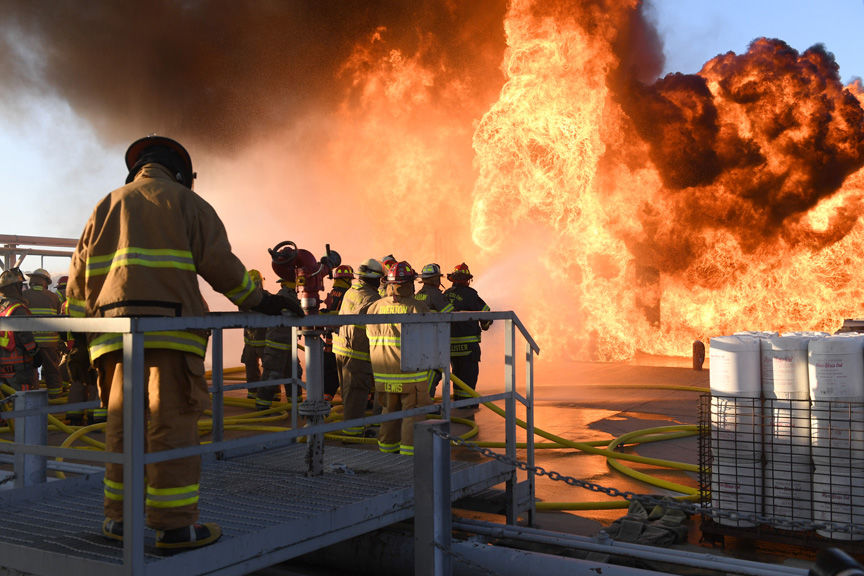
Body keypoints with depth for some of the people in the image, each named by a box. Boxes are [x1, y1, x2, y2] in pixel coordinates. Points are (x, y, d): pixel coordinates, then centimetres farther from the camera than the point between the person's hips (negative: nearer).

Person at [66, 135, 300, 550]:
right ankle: (174, 523, -6)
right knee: (172, 422, -6)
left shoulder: (107, 205, 22)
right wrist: (257, 301, 9)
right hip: (167, 326, -5)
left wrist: (78, 330, 21)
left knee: (122, 423, 11)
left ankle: (119, 517, 17)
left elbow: (81, 271, 18)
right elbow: (218, 262, -1)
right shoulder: (186, 202, 8)